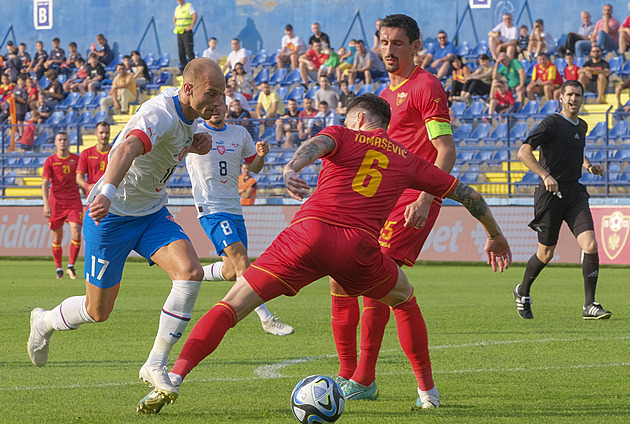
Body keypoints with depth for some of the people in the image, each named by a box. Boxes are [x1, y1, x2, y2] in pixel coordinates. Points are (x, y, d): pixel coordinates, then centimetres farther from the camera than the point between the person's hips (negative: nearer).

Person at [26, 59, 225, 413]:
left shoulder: (189, 114, -2)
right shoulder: (160, 114, -30)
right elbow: (127, 148, -50)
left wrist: (197, 145, -3)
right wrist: (107, 192, -69)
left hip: (153, 212, 7)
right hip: (112, 213, -7)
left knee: (191, 272, -19)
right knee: (98, 311, 5)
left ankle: (156, 365, -10)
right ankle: (44, 323, 39)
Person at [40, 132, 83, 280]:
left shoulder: (76, 159, 7)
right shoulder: (50, 161, 1)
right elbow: (45, 183, -3)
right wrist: (46, 205, -13)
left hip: (74, 201, 1)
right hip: (56, 202, -1)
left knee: (76, 233, -13)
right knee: (57, 237, 4)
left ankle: (71, 266, -1)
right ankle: (59, 269, 17)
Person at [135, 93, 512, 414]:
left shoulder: (343, 135, 21)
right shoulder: (407, 160, 27)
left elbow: (317, 144, -5)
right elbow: (466, 193, 35)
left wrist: (291, 169, -26)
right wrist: (495, 236, 51)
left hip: (308, 231, -1)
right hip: (359, 246, 1)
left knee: (230, 307, 2)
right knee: (405, 299, 32)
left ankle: (174, 379, -15)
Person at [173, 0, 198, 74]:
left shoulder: (189, 6, -6)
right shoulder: (177, 8, 16)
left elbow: (195, 15, -19)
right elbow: (175, 18, 30)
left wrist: (191, 26, -20)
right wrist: (175, 27, 14)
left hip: (187, 32, -7)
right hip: (179, 33, 7)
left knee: (189, 51, -10)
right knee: (181, 51, 6)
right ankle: (183, 68, 10)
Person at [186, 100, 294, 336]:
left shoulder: (240, 133, 11)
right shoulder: (195, 133, -2)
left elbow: (255, 167, 18)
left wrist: (261, 155, -4)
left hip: (235, 210, 6)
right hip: (211, 209, -6)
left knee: (233, 272, 8)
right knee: (241, 259, -20)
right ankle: (266, 319, -22)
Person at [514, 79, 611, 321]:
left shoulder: (582, 126, 14)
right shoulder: (551, 124, -8)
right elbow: (524, 152, -14)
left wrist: (589, 166, 14)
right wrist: (545, 175, -25)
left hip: (575, 193, 5)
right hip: (551, 194, -5)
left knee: (590, 245, -13)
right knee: (546, 254, 5)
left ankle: (589, 305, -9)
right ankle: (523, 293, 32)